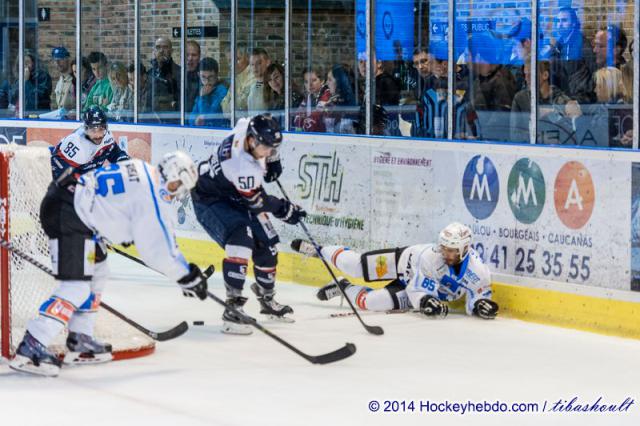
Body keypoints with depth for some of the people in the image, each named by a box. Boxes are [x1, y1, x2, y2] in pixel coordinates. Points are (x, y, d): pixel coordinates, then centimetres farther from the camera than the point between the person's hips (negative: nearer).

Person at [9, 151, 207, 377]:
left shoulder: (142, 170, 12)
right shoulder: (152, 197, -15)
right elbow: (159, 248, -15)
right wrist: (188, 276, -4)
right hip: (65, 214, -11)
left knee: (97, 273, 21)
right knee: (76, 286, -13)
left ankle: (79, 342, 24)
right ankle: (29, 349, -18)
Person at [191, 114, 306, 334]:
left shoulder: (250, 127, -18)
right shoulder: (242, 166, -38)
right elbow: (257, 201, -24)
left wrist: (272, 161, 6)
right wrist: (285, 210, -13)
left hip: (235, 197, 9)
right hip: (210, 199, -9)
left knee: (266, 245, 11)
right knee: (241, 241, -30)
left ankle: (267, 299, 35)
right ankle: (233, 306, -29)